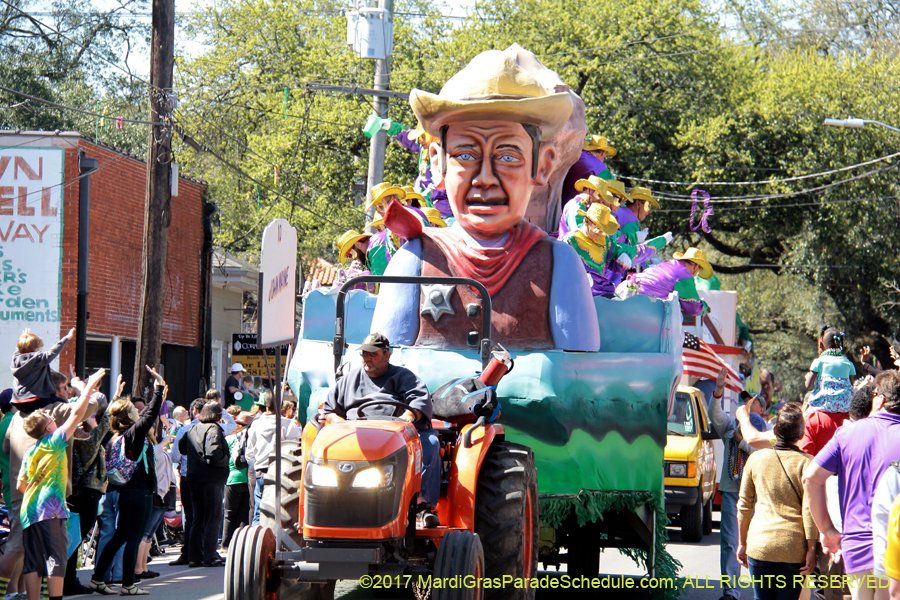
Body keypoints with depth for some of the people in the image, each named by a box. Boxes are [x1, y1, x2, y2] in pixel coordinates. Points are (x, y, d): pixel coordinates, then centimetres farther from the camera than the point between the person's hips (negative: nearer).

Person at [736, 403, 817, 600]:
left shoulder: (756, 459, 4)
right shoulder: (805, 462, -5)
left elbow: (744, 505, 10)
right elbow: (809, 511, -8)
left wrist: (743, 543, 19)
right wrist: (811, 550, -3)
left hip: (760, 544, 2)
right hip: (794, 547, -2)